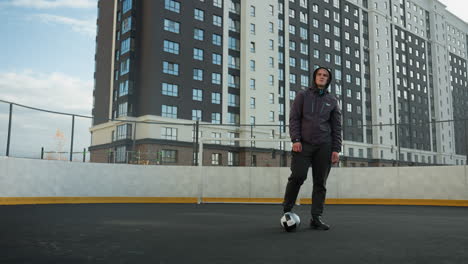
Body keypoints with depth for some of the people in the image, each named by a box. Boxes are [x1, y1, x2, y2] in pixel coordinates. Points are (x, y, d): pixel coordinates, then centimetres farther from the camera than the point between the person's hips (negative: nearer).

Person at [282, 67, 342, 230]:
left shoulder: (332, 101, 16)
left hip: (324, 146, 2)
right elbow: (294, 118, 4)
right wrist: (295, 139, -10)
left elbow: (336, 126, 12)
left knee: (320, 183, 0)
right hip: (303, 144, -2)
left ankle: (316, 218, 5)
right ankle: (287, 210, 2)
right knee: (298, 176, -15)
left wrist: (336, 149, 2)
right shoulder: (303, 96, 12)